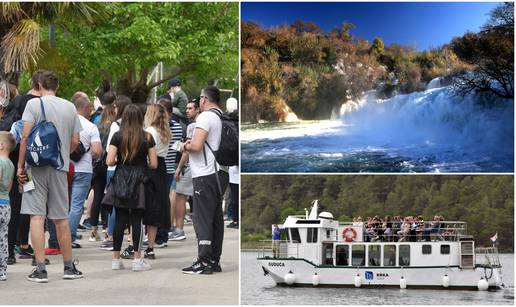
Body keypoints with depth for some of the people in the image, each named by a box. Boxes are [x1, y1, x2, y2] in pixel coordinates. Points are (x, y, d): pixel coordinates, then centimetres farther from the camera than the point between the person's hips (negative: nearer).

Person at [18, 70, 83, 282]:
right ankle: (69, 267, 20)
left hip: (37, 166, -4)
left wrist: (20, 166, -5)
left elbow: (25, 137, -10)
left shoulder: (34, 104, -4)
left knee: (36, 216, -4)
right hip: (60, 168, 4)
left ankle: (40, 269, -9)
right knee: (61, 218, 13)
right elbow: (75, 141, 8)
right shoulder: (70, 107, 8)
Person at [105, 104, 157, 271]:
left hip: (120, 181, 1)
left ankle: (116, 259, 11)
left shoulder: (117, 136, -3)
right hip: (139, 181, -1)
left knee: (119, 220, 7)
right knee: (137, 220, 1)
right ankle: (137, 259, 2)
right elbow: (154, 164, -3)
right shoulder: (147, 137, -3)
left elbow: (109, 161, -7)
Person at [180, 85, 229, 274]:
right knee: (216, 218, 11)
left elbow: (197, 146, -21)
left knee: (202, 219, -6)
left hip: (205, 175, -9)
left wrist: (185, 147, 0)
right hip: (221, 173, 9)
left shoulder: (205, 117, -12)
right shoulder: (223, 118, 14)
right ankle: (215, 261, 15)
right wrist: (192, 143, 20)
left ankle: (204, 262, -6)